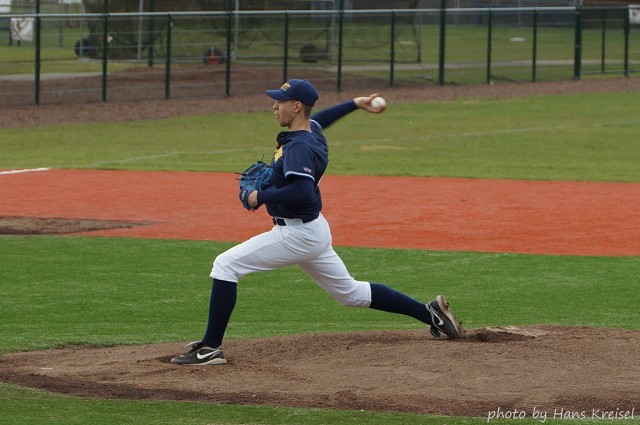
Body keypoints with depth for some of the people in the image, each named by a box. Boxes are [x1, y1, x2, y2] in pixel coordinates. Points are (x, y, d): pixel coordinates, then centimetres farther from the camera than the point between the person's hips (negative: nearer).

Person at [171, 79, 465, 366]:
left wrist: (261, 197, -24)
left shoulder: (298, 147, -22)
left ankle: (210, 348, -16)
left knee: (226, 265, -12)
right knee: (350, 292, 21)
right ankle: (429, 313, 23)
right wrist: (354, 104, 36)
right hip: (313, 231, 10)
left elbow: (302, 191, -35)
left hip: (296, 234, -10)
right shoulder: (312, 128, 6)